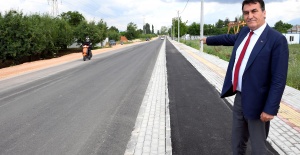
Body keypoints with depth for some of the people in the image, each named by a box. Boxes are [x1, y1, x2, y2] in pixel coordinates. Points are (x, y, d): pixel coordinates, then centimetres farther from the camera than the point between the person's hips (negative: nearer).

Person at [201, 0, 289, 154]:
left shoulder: (277, 39, -16)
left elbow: (279, 79, -18)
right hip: (239, 97, 7)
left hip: (256, 102, -6)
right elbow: (229, 38, 27)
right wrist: (208, 39, 42)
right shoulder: (244, 32, 5)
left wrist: (270, 109, -20)